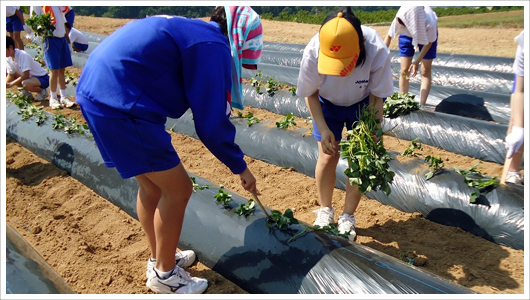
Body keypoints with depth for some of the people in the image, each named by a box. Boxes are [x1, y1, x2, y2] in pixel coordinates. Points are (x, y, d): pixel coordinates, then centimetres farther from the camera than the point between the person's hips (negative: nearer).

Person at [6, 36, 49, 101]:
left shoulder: (22, 55, -24)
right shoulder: (8, 58, -1)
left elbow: (25, 76, -27)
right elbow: (10, 76, 2)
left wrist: (10, 84, -24)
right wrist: (6, 84, -16)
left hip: (43, 78, -9)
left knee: (26, 84, -36)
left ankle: (42, 91, -7)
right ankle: (26, 93, 8)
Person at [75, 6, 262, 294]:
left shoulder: (189, 30, 19)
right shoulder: (213, 46, -10)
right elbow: (212, 123, -11)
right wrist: (240, 167, 2)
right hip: (121, 107, -10)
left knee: (152, 184, 21)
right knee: (178, 189, 2)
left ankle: (159, 258, 39)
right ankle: (163, 274, 20)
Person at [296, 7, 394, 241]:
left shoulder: (377, 52, -37)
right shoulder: (313, 52, -36)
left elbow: (376, 98, -22)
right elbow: (310, 94, -16)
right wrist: (323, 129, -20)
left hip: (362, 105, 0)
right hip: (327, 104, 0)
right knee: (328, 156, 0)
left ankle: (348, 218, 15)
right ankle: (325, 212, 21)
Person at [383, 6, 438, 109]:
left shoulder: (429, 23, -43)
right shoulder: (399, 20, -40)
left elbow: (429, 42, -23)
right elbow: (389, 36, -21)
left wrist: (417, 61, -26)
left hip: (427, 35, -1)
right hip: (407, 35, 2)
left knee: (426, 71, -4)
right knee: (404, 70, 0)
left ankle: (421, 105, 0)